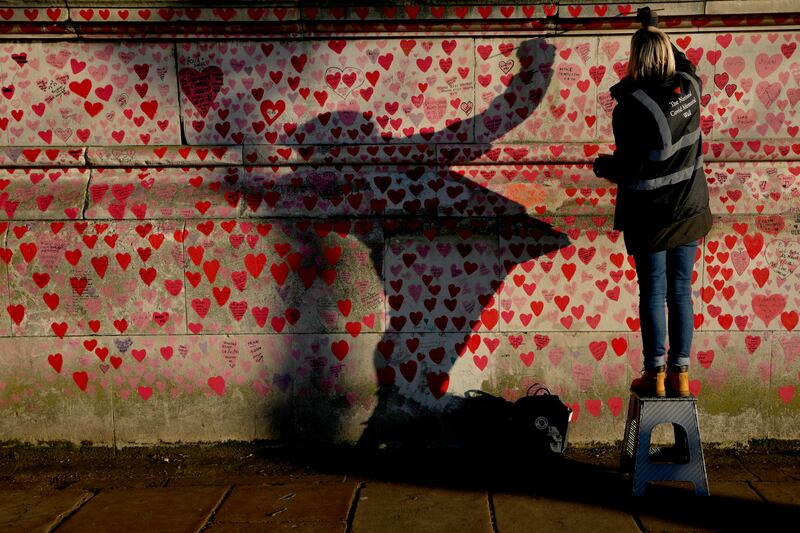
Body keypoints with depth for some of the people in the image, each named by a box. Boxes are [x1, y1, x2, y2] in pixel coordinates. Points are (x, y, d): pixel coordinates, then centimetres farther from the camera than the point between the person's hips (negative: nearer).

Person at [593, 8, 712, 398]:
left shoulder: (632, 105, -21)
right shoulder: (689, 87, -2)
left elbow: (630, 168, -21)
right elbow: (684, 62, 24)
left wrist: (602, 166, 0)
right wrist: (655, 31, 34)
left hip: (650, 216, -5)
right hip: (689, 209, 5)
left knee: (653, 293, 5)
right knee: (681, 292, 11)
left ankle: (655, 375, 11)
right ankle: (680, 374, 16)